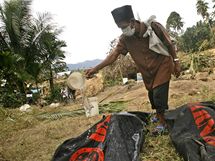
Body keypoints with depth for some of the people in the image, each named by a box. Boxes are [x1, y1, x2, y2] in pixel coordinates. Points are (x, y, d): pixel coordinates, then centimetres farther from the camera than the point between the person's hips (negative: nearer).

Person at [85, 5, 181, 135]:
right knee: (152, 95, 13)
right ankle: (159, 116, 39)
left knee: (159, 94, -11)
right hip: (147, 71, 4)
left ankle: (162, 122, 6)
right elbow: (114, 54, -17)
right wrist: (96, 69, -25)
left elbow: (169, 44, -11)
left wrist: (176, 62, -7)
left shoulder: (153, 27, -22)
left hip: (162, 65, -4)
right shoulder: (125, 39, -13)